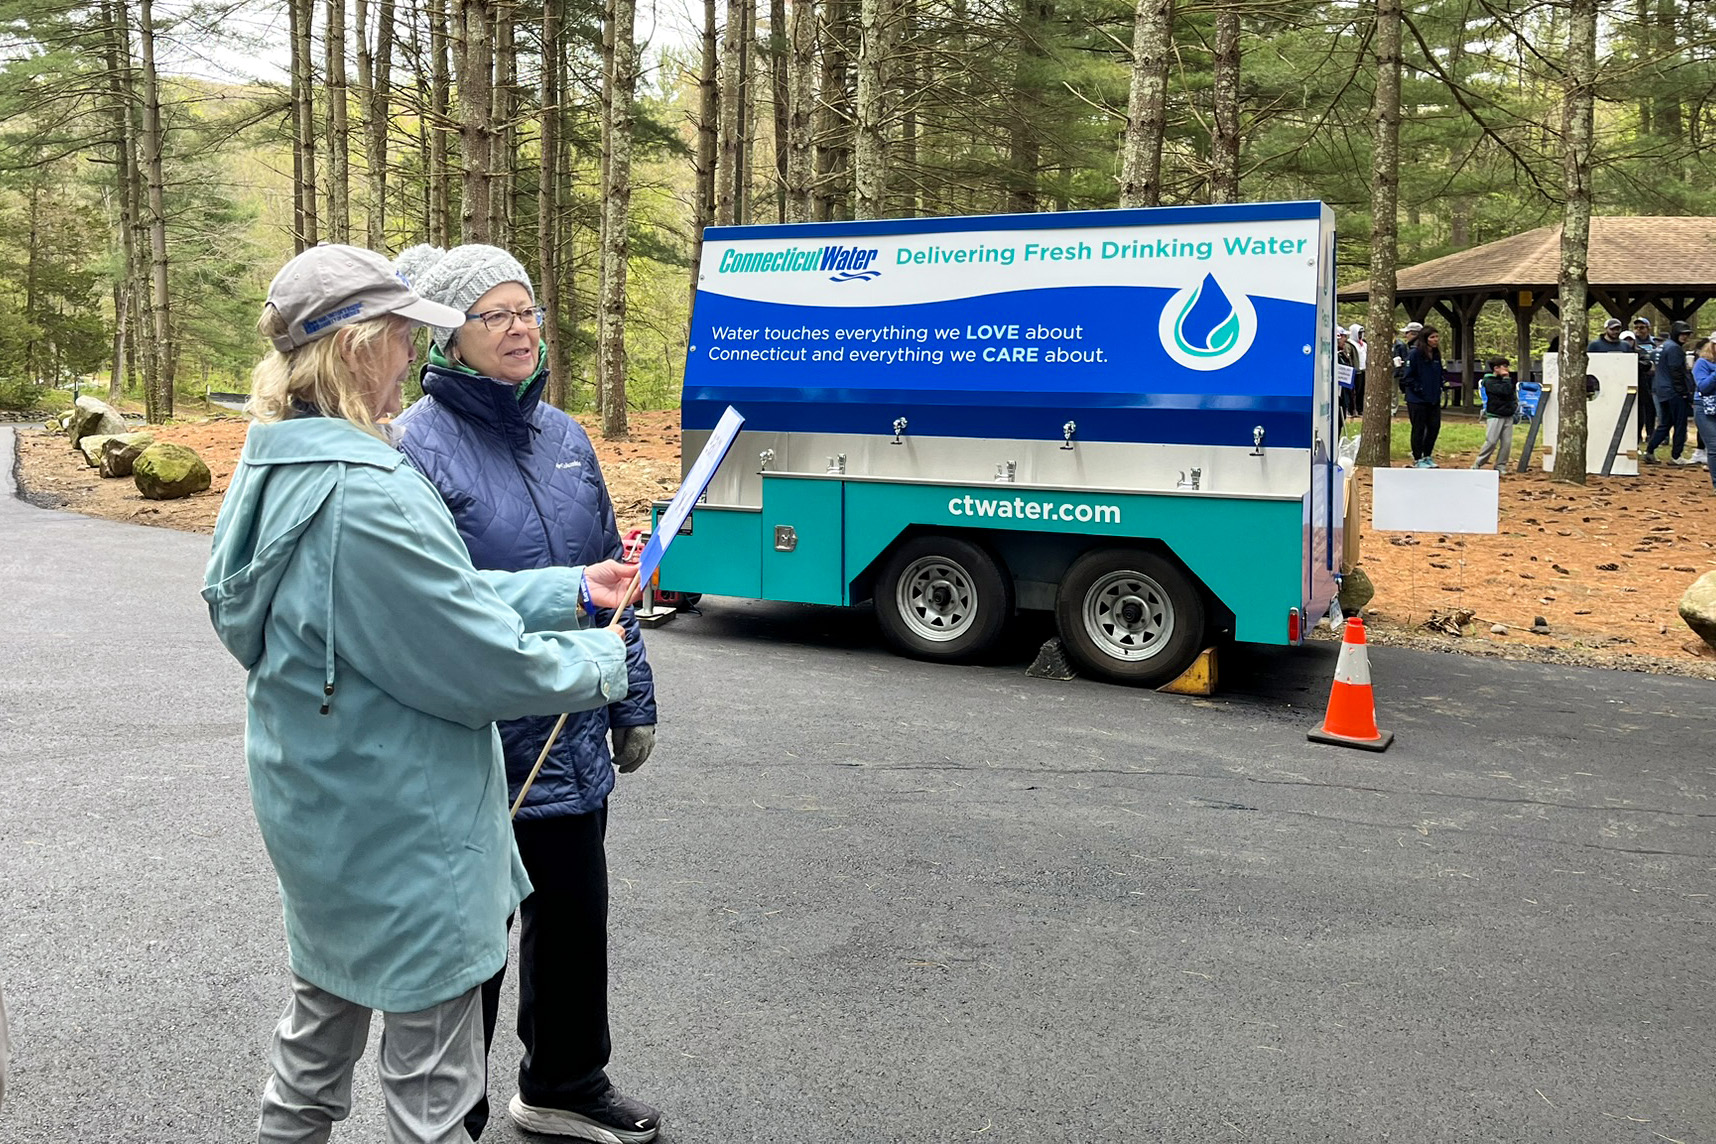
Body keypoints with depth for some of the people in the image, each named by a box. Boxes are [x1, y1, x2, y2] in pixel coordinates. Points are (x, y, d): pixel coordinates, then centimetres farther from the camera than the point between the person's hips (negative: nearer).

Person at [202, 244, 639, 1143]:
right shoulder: (365, 495, -29)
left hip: (316, 813, 10)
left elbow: (441, 598, 8)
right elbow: (481, 663, -23)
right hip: (399, 833, -10)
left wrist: (573, 590, 5)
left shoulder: (277, 470, 3)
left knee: (322, 1022, 28)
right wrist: (601, 660, -6)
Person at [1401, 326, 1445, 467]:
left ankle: (1427, 456, 23)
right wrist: (1418, 389, -15)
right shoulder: (1414, 354, -13)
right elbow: (1408, 376, -14)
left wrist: (1439, 389, 10)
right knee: (1419, 429, 1)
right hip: (1417, 400, -7)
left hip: (1434, 400, 7)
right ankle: (1417, 459, 11)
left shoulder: (1436, 355, 9)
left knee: (1434, 427, 8)